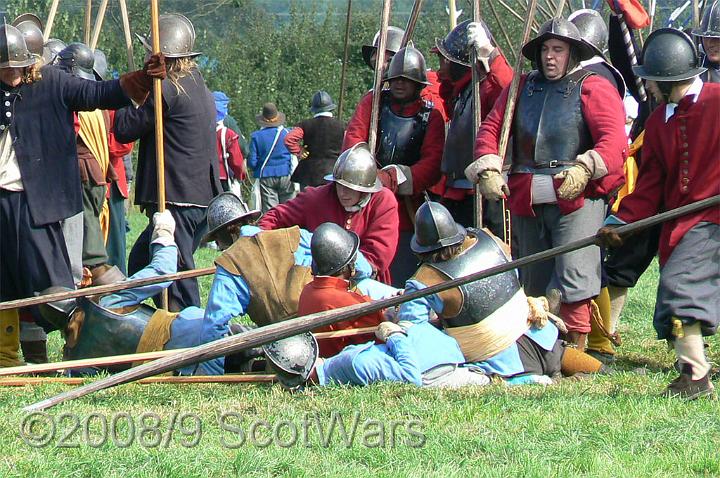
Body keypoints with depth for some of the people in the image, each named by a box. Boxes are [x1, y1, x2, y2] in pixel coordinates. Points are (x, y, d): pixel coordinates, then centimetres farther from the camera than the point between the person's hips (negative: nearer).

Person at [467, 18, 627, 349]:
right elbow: (491, 128, 13)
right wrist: (488, 170, -4)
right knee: (532, 283, 11)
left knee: (572, 278, -18)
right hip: (526, 201, 6)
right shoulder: (522, 88, 18)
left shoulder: (593, 88, 1)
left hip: (576, 198, -6)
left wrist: (585, 169, -28)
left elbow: (614, 141, -12)